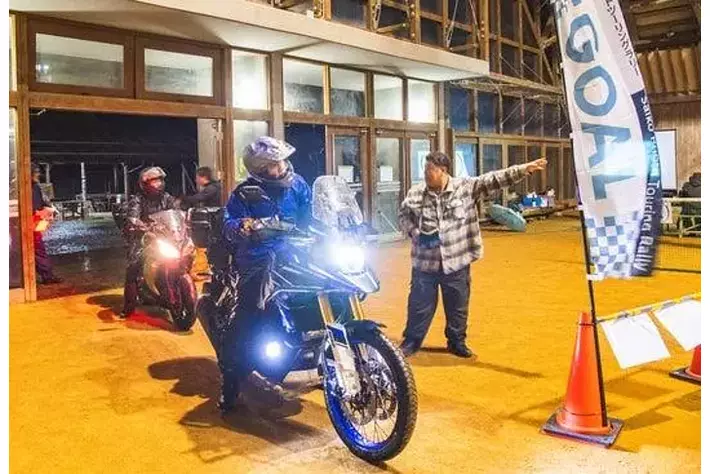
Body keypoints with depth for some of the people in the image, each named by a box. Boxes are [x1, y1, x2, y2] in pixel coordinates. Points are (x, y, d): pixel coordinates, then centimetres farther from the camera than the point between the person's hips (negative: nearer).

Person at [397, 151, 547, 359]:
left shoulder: (466, 187, -5)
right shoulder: (415, 192, 0)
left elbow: (494, 180, -10)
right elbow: (403, 216, 9)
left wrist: (524, 169, -19)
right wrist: (416, 233, -8)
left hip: (456, 261, 0)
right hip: (425, 261, 1)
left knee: (457, 306, 13)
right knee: (420, 305, 9)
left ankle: (457, 342, 32)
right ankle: (411, 341, 26)